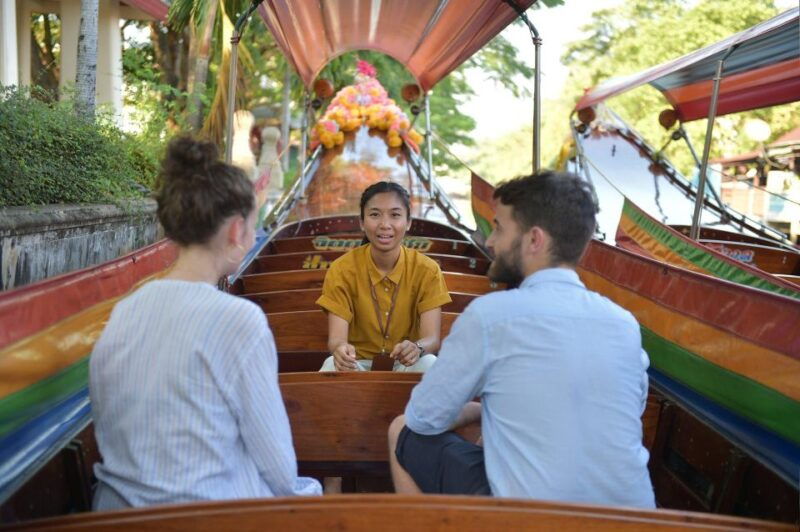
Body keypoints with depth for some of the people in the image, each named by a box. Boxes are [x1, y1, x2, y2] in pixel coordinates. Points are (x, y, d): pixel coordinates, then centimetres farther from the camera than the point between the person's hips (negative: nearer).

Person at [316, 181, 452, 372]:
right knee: (333, 366, -31)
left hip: (407, 364, 1)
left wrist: (417, 348, -42)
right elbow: (336, 338, -18)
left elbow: (432, 338, -17)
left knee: (429, 364, -30)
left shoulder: (427, 270, -9)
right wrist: (340, 348, -44)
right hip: (358, 363, -1)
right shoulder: (341, 270, -10)